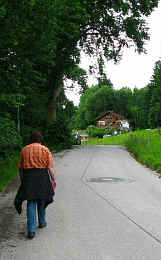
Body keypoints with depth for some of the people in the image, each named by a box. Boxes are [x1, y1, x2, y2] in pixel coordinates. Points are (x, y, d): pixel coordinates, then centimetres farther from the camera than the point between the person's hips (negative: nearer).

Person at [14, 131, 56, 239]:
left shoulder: (24, 150, 8)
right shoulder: (45, 150, 1)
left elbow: (20, 168, 8)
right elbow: (51, 167, -6)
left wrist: (22, 180, 16)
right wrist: (54, 179, -4)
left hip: (28, 177, 1)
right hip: (42, 177, -1)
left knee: (31, 203, 3)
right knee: (42, 201, 18)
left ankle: (31, 230, -4)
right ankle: (42, 222, 34)